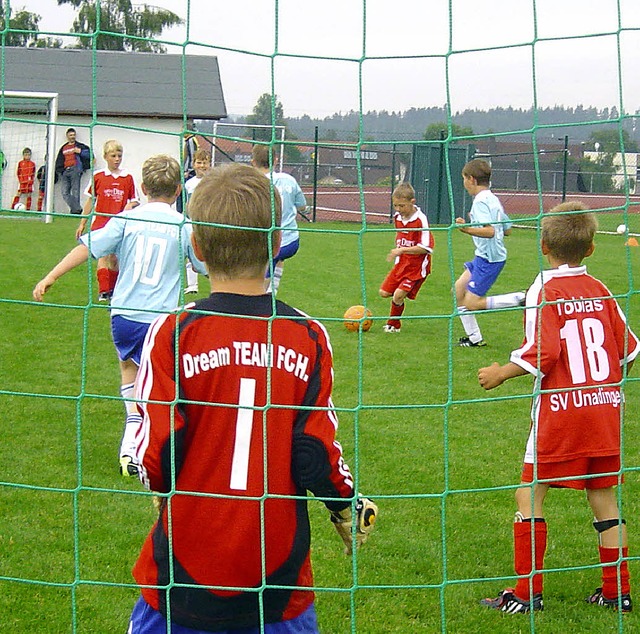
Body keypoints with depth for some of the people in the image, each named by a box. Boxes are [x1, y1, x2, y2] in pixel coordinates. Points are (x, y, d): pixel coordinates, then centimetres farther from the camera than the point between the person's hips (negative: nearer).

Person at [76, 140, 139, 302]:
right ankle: (102, 292, -16)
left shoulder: (127, 178, 4)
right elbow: (90, 201, 8)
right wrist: (82, 224, 9)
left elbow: (134, 201, 10)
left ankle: (113, 291, 21)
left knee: (115, 259, 8)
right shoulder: (98, 176, 2)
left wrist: (130, 205, -15)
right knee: (103, 256, -13)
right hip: (100, 223, -2)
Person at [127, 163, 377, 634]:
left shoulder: (173, 334, -10)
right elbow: (319, 457, -6)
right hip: (279, 574, 1)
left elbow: (157, 458, -11)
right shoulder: (309, 338, -5)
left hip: (186, 574, -1)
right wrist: (348, 508, 14)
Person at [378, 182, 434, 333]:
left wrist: (402, 250, -25)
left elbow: (426, 248, -22)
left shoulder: (420, 220, -20)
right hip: (401, 264, 8)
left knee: (398, 295, -15)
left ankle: (394, 324, 5)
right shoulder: (398, 217, 4)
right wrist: (396, 253, 10)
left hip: (417, 266, -8)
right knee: (384, 292, 2)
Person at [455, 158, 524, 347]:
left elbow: (490, 231, -29)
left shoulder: (480, 202, -17)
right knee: (458, 290, 13)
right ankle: (474, 338, 16)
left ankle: (521, 299, -11)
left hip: (489, 258, -10)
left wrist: (468, 229, -42)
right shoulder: (493, 199, 13)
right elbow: (507, 229, 20)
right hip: (484, 256, 10)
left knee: (472, 303, -8)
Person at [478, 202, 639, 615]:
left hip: (561, 409, -5)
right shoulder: (600, 291, 7)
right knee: (603, 496, 13)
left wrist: (501, 374, -4)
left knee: (529, 495, 4)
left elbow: (542, 353, -18)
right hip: (605, 405, 6)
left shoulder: (545, 290, -9)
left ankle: (527, 593, 3)